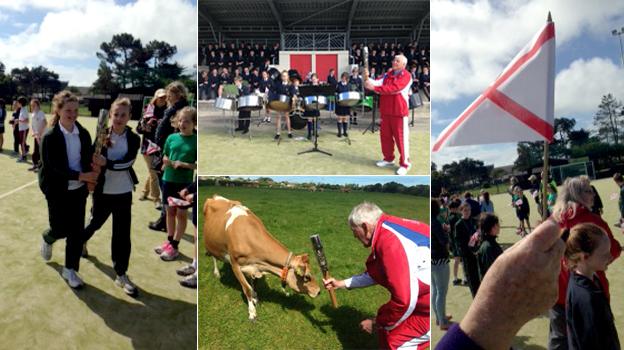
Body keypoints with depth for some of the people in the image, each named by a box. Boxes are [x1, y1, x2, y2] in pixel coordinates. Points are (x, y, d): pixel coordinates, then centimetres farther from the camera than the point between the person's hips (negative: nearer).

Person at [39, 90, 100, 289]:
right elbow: (52, 168, -18)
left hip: (78, 190, 4)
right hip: (58, 191, -4)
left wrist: (93, 159, -17)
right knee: (61, 229, 5)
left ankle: (70, 270, 21)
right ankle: (47, 240, 43)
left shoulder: (83, 134, -1)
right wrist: (81, 175, -26)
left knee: (77, 231, 6)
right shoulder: (50, 137, -14)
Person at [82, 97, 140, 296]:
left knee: (122, 235, 3)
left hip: (124, 193, 1)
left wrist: (107, 163, -31)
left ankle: (121, 275, 15)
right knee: (96, 223, 21)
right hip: (103, 191, -1)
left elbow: (127, 162, -18)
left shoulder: (134, 139, -5)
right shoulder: (102, 135, -7)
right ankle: (81, 240, 57)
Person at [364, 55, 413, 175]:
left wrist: (374, 88, -26)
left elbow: (393, 88, -22)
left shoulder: (406, 76, -9)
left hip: (399, 111, -7)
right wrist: (369, 80, -24)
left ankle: (405, 164, 6)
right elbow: (379, 83, -2)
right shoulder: (388, 74, 13)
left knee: (401, 138, -3)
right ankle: (388, 158, 28)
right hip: (385, 110, 7)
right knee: (385, 136, 12)